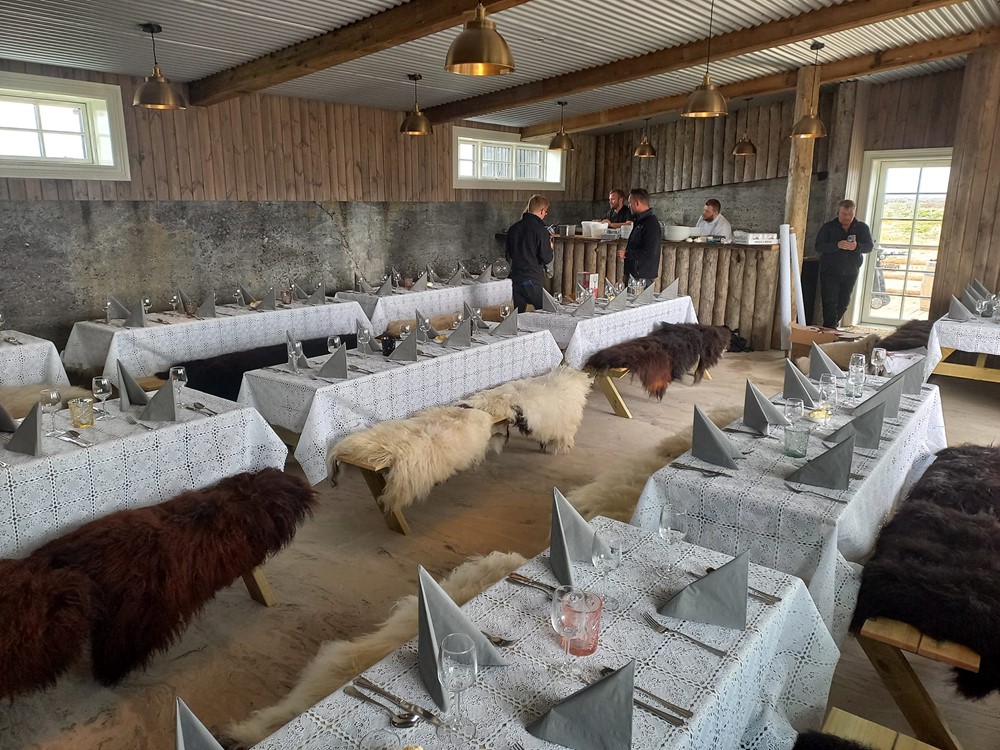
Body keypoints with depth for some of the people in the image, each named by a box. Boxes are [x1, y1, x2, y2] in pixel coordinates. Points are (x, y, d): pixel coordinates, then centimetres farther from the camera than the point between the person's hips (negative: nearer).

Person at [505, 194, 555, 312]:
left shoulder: (513, 228, 7)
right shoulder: (540, 230, -13)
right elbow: (546, 258, -12)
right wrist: (550, 248, 7)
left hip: (516, 278, 6)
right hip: (533, 280, -6)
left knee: (519, 313, 12)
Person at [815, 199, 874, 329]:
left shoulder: (862, 228, 4)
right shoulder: (828, 227, -3)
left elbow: (870, 246, -2)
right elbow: (819, 246, -12)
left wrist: (857, 246, -25)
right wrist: (837, 245, -29)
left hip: (850, 273, 3)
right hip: (830, 273, -3)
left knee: (844, 303, 11)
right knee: (830, 302, -8)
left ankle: (833, 326, 28)